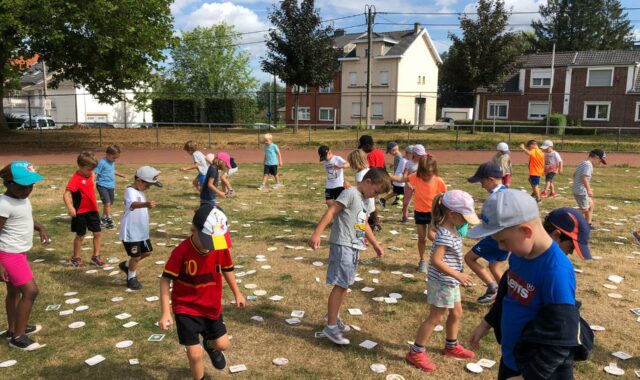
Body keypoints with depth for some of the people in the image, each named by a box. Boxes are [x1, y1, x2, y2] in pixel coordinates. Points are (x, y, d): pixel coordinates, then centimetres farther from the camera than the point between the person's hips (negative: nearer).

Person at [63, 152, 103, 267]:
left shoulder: (89, 175, 2)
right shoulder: (76, 179, -22)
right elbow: (66, 195, -34)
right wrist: (70, 207, -48)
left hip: (92, 210, 7)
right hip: (80, 212, -6)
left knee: (98, 233, 8)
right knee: (80, 236, 7)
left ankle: (96, 256, 21)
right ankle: (75, 258, 25)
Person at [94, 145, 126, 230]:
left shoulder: (112, 162, 8)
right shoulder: (102, 163, -15)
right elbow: (95, 173, -18)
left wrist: (120, 175, 38)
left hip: (111, 186, 8)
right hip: (103, 186, -8)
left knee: (109, 203, 14)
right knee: (107, 203, -14)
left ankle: (103, 218, 29)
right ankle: (109, 220, -6)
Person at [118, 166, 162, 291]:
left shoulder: (140, 191, 9)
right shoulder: (131, 191, -23)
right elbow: (134, 204, -47)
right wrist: (146, 204, -64)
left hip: (142, 231, 9)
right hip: (131, 232, -9)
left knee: (147, 252, 18)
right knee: (136, 256, 1)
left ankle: (127, 265, 39)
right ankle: (132, 278, 24)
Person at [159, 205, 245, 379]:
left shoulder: (221, 248, -14)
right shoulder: (181, 252, -26)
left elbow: (227, 269, 5)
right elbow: (165, 280, -19)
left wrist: (237, 293, 14)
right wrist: (165, 312, -22)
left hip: (212, 305, 4)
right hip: (186, 308, -4)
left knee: (222, 344, 15)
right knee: (194, 354, -4)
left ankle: (210, 345, 52)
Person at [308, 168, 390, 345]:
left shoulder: (363, 199, 16)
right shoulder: (350, 193, -12)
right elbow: (330, 212, -20)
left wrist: (375, 244, 34)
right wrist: (316, 234, -29)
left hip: (353, 247, 9)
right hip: (342, 245, -9)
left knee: (345, 284, 16)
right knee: (340, 285, -7)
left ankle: (333, 316, 31)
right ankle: (331, 326, 0)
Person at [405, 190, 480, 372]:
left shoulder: (451, 230, 4)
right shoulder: (445, 235, -26)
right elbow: (436, 261, -31)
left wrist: (457, 276, 15)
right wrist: (458, 275, -27)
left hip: (450, 282, 10)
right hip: (442, 283, -10)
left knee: (456, 313, 22)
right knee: (435, 318, 1)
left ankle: (451, 346, 42)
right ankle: (416, 352, 14)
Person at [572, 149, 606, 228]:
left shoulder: (582, 163, 14)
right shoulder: (588, 165, -16)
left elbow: (574, 175, 22)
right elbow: (584, 178, -28)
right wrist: (589, 190, -32)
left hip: (577, 189, 10)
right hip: (581, 191, -10)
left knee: (590, 205, 22)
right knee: (584, 209, -5)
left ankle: (588, 225, 30)